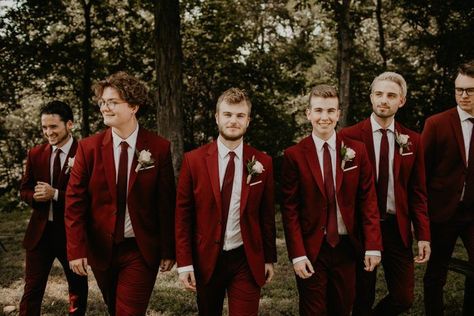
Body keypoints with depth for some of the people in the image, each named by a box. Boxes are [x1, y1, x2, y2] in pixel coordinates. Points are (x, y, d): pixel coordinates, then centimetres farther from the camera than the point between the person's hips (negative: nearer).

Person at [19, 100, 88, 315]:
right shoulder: (36, 154, 4)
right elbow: (24, 190, 11)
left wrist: (56, 194, -24)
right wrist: (35, 196, -12)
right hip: (40, 231, 3)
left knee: (77, 287, 16)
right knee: (32, 289, 5)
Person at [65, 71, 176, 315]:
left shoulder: (159, 148, -8)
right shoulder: (89, 147, -4)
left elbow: (166, 202, -3)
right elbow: (75, 201, -3)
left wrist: (168, 250, -1)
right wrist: (76, 249, -9)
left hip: (141, 250, -2)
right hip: (101, 249, 3)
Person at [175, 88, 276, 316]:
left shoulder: (262, 163, -1)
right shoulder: (194, 160, -4)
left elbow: (267, 215, 5)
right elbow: (183, 215, -3)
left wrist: (270, 259, 8)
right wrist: (184, 263, -6)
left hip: (247, 261, 0)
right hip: (206, 260, 1)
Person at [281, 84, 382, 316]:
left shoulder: (357, 151, 1)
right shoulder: (294, 155, -5)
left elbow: (368, 201, 1)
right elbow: (290, 209, -6)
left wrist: (373, 245, -5)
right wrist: (297, 255, -11)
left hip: (346, 247, 2)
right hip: (311, 249, -2)